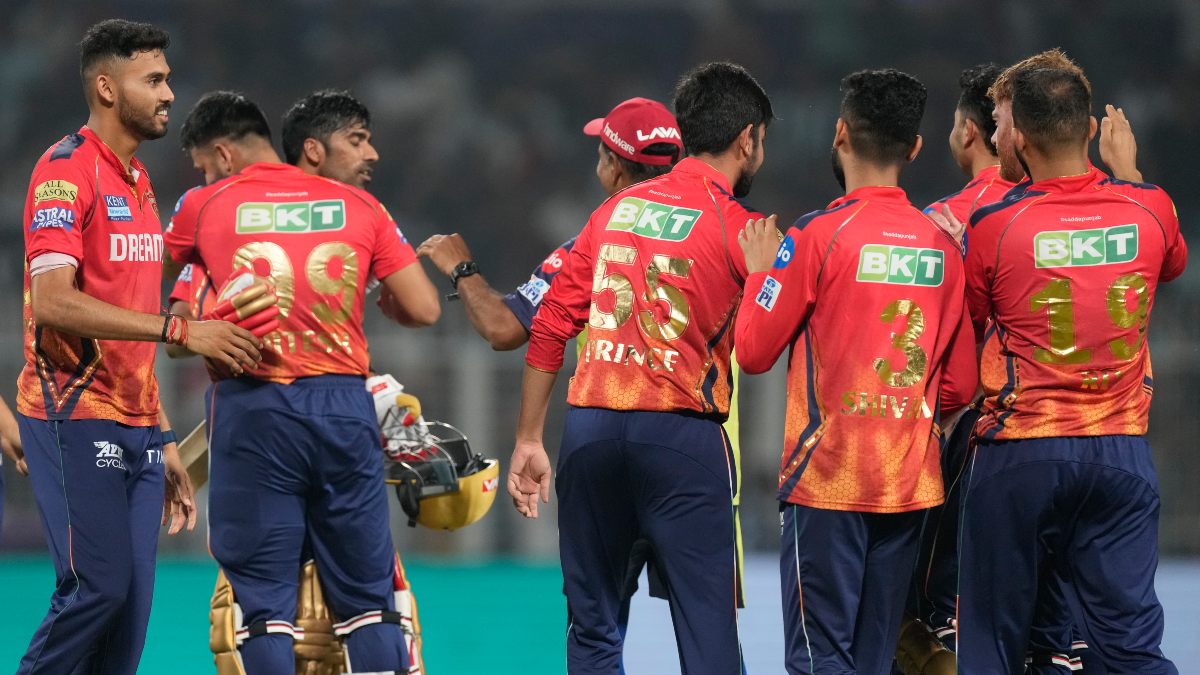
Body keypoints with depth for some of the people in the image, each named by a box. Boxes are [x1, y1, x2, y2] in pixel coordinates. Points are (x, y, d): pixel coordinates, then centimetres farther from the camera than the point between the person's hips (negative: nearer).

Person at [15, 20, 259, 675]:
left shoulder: (137, 180, 18)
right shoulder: (67, 169, -9)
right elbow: (53, 301, -22)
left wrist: (162, 441, 19)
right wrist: (179, 329, -25)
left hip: (134, 429, 8)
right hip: (76, 418, -8)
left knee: (132, 605, 3)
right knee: (98, 585, -14)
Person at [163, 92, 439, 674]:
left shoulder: (206, 206, 3)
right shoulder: (358, 206, 7)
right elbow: (423, 309, 5)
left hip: (253, 407, -2)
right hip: (343, 404, 2)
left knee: (264, 603, 1)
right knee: (368, 598, 8)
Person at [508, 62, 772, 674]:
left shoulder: (616, 210, 13)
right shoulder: (741, 230, -2)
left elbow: (550, 326, 10)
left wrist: (528, 441, 14)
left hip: (590, 431, 5)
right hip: (680, 438, -4)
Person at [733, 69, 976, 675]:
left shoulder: (817, 236, -10)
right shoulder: (942, 245, 5)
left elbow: (753, 351, -5)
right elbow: (959, 384, 9)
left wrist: (759, 273, 10)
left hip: (827, 478, -5)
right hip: (909, 485, 5)